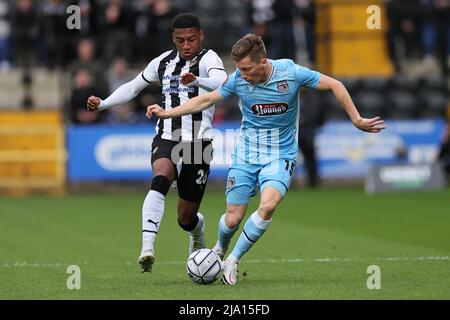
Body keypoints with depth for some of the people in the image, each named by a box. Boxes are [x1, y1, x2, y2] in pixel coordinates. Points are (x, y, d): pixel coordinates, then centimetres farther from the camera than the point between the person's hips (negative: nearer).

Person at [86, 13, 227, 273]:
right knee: (160, 180, -33)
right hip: (166, 139, 3)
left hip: (198, 143, -3)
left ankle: (197, 228, 43)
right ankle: (147, 248, -44)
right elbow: (133, 87, 25)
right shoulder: (164, 62, 10)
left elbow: (221, 81, -31)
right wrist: (102, 104, 12)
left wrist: (197, 80, -52)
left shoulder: (207, 59, -7)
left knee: (186, 218, 3)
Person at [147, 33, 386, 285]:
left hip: (281, 155, -2)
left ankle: (233, 260, -10)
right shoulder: (237, 80, -9)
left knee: (268, 205, -28)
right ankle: (220, 248, 35)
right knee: (234, 218, -2)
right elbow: (206, 100, 5)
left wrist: (357, 120, -4)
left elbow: (334, 85, -5)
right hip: (246, 154, 2)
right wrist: (166, 113, 2)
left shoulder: (291, 73, -16)